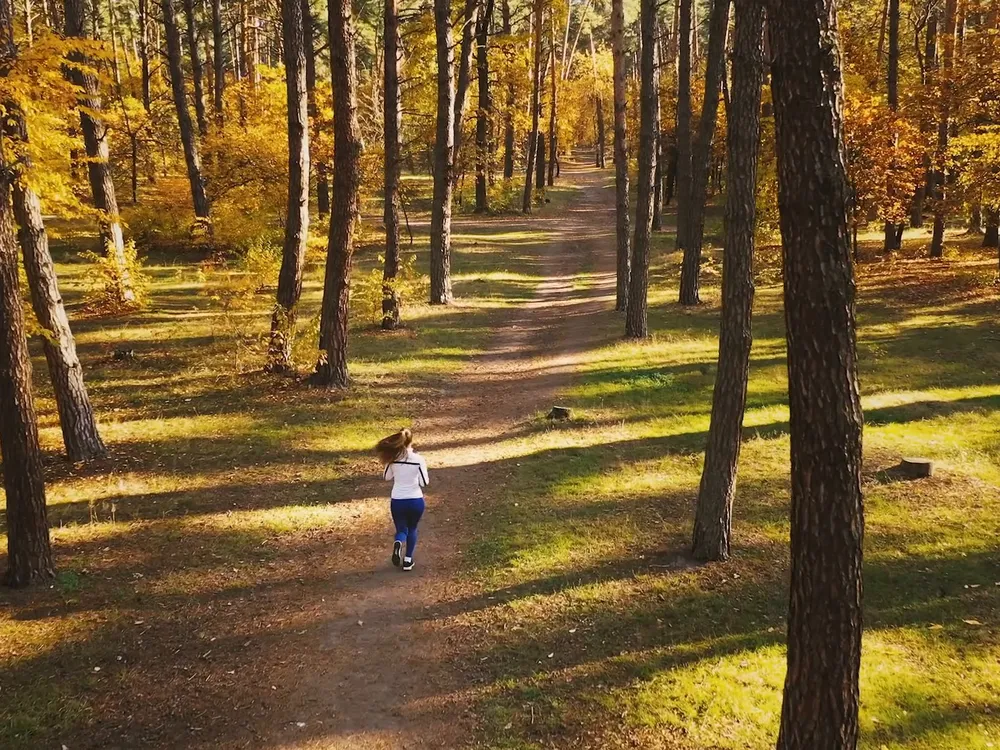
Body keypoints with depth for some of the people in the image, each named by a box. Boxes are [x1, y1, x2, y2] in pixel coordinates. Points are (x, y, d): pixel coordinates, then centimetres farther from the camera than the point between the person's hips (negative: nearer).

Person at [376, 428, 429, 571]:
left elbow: (386, 477, 6)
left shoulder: (393, 458, -8)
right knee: (412, 529, 23)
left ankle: (398, 543, -17)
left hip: (397, 501, 1)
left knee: (401, 529, 18)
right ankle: (408, 560, 20)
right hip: (416, 500, -1)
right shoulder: (419, 459, -13)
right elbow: (425, 482, -8)